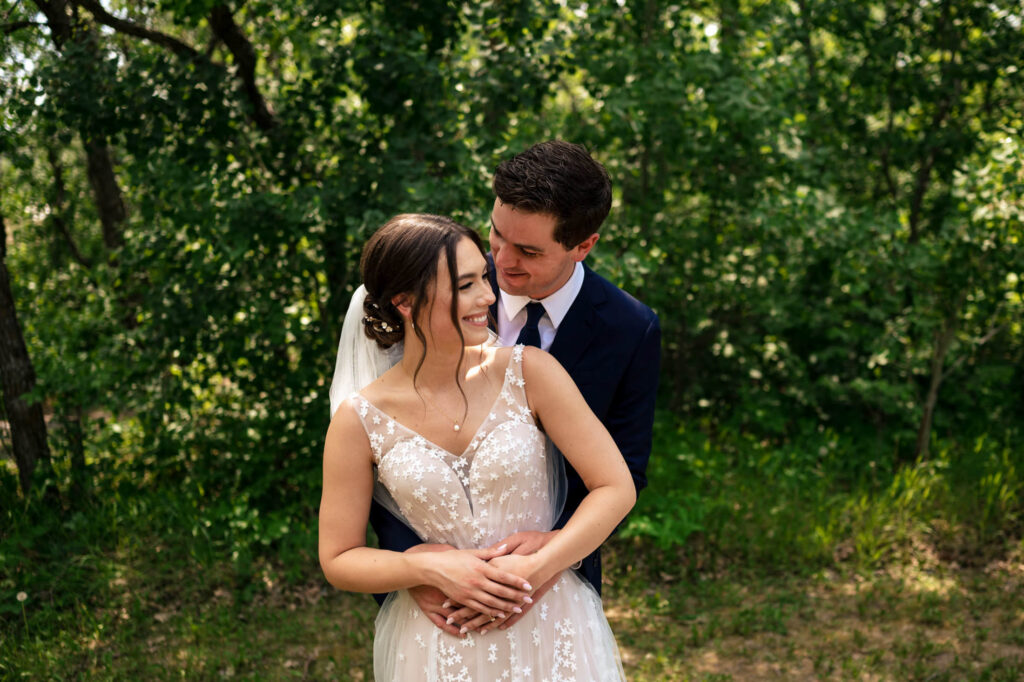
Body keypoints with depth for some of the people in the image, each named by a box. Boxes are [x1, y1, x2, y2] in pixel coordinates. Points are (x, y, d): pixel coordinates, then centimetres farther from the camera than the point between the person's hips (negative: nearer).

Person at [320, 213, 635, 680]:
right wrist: (432, 568, -17)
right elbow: (338, 560, -3)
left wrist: (533, 569, -19)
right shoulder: (359, 422, -10)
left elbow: (616, 488, -10)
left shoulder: (528, 372, -11)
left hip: (549, 630, 1)